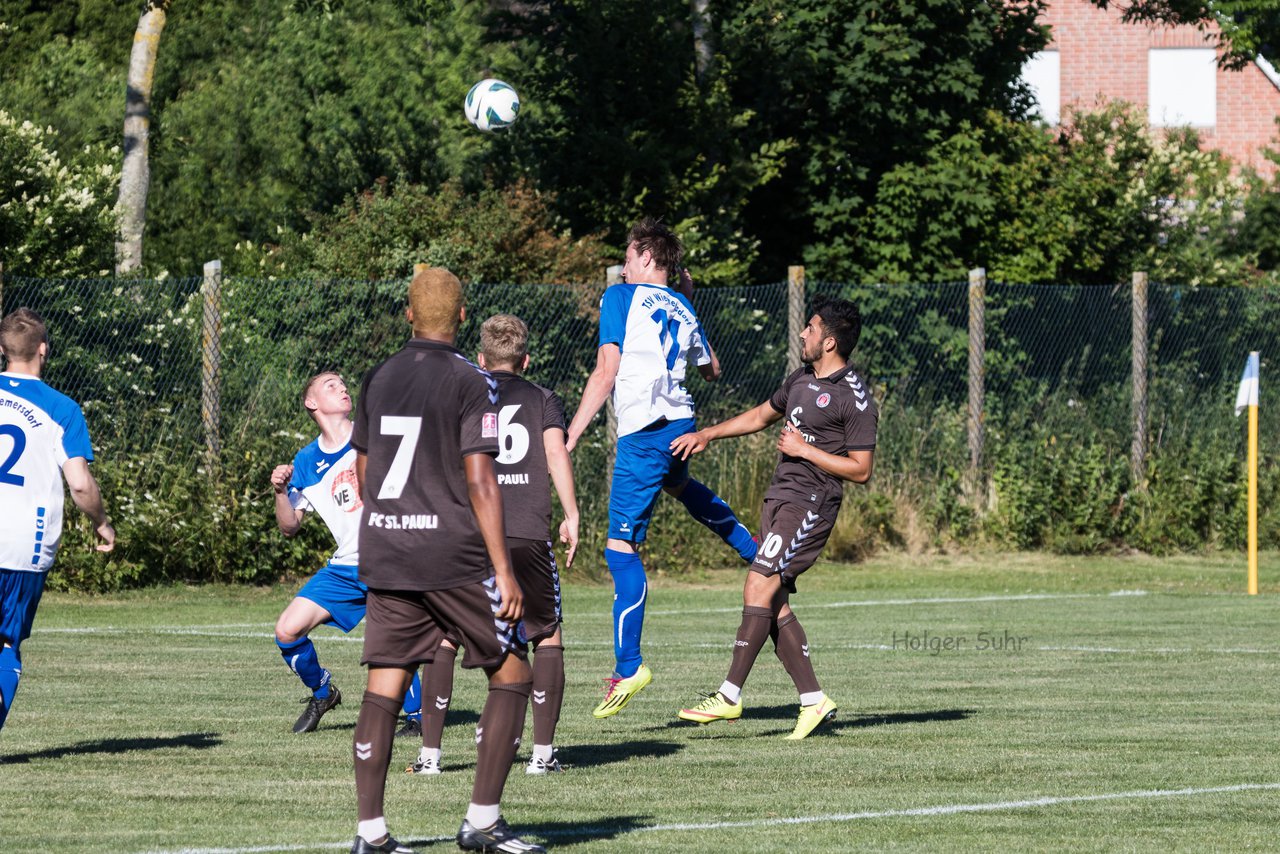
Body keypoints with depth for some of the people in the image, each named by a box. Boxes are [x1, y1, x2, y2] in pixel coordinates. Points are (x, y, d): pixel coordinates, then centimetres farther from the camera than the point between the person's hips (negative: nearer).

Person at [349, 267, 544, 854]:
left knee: (384, 688, 4)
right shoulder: (470, 383, -8)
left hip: (385, 557, 6)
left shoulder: (377, 380, 9)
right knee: (512, 674, 6)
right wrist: (503, 570, -12)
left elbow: (363, 476, 15)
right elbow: (479, 481, -13)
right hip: (454, 558, -6)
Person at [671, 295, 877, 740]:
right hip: (780, 498, 9)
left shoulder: (855, 399, -12)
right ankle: (814, 700, 7)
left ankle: (730, 696, -15)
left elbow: (860, 470, -13)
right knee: (774, 603, 3)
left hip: (811, 504, -9)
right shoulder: (801, 379, 14)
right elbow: (761, 416, 31)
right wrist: (707, 435, 24)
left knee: (759, 588, -16)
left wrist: (805, 450, -14)